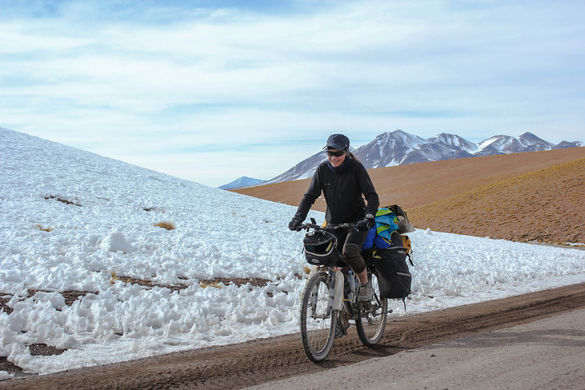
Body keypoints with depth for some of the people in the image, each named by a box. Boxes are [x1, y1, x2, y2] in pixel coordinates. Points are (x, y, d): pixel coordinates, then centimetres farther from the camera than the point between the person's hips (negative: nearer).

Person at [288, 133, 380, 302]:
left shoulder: (356, 168, -12)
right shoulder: (323, 169, -3)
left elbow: (371, 195, -15)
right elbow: (310, 196, -2)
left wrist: (369, 217, -33)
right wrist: (298, 218, -16)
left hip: (356, 221, -4)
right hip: (333, 223, 4)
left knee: (349, 251, -30)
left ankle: (365, 283, -5)